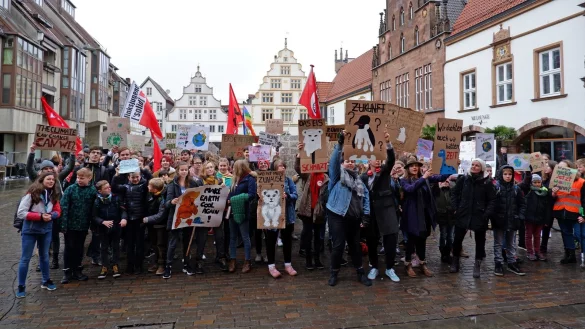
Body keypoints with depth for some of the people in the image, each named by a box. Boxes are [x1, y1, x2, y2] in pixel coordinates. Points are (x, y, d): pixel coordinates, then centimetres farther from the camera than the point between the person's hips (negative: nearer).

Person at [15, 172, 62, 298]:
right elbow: (20, 213, -17)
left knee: (44, 256, 18)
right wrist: (40, 216, -23)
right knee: (25, 258, 3)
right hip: (30, 230, -5)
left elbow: (58, 211, 5)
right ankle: (21, 286, 15)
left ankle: (46, 281, 31)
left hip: (47, 230, 5)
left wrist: (51, 215, -17)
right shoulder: (32, 194, -16)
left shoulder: (54, 195, -1)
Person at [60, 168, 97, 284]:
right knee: (69, 248, 8)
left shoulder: (93, 191, -5)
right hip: (70, 225, -1)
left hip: (83, 225, 1)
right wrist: (63, 224, -13)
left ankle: (77, 271, 26)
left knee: (79, 248, 13)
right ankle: (67, 272, 20)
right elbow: (64, 207, -9)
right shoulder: (70, 189, -7)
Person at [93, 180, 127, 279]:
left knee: (116, 246, 10)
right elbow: (94, 216, -8)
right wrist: (103, 222, -22)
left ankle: (115, 266, 23)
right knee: (104, 248, 10)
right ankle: (104, 267, 23)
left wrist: (124, 218, -22)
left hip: (116, 227, 1)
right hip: (103, 228, -1)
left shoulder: (116, 198, -7)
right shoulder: (97, 201, -10)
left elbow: (123, 210, -4)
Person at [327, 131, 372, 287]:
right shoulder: (337, 175, 2)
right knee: (338, 245, -2)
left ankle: (360, 273, 25)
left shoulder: (358, 180, 16)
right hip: (337, 216, -5)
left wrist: (366, 215, 1)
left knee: (355, 245, 14)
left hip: (354, 218, 5)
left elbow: (366, 197, 11)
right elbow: (334, 160, -15)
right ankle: (334, 273, 14)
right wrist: (340, 144, -23)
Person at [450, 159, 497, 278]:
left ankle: (477, 265, 22)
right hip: (463, 215, 1)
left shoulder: (487, 182, -4)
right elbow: (454, 193, 7)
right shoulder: (463, 179, 0)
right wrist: (455, 208, -3)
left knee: (480, 241, 9)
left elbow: (492, 200, -3)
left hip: (480, 217, -1)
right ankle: (455, 261, 25)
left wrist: (487, 214, -12)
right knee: (457, 239, 8)